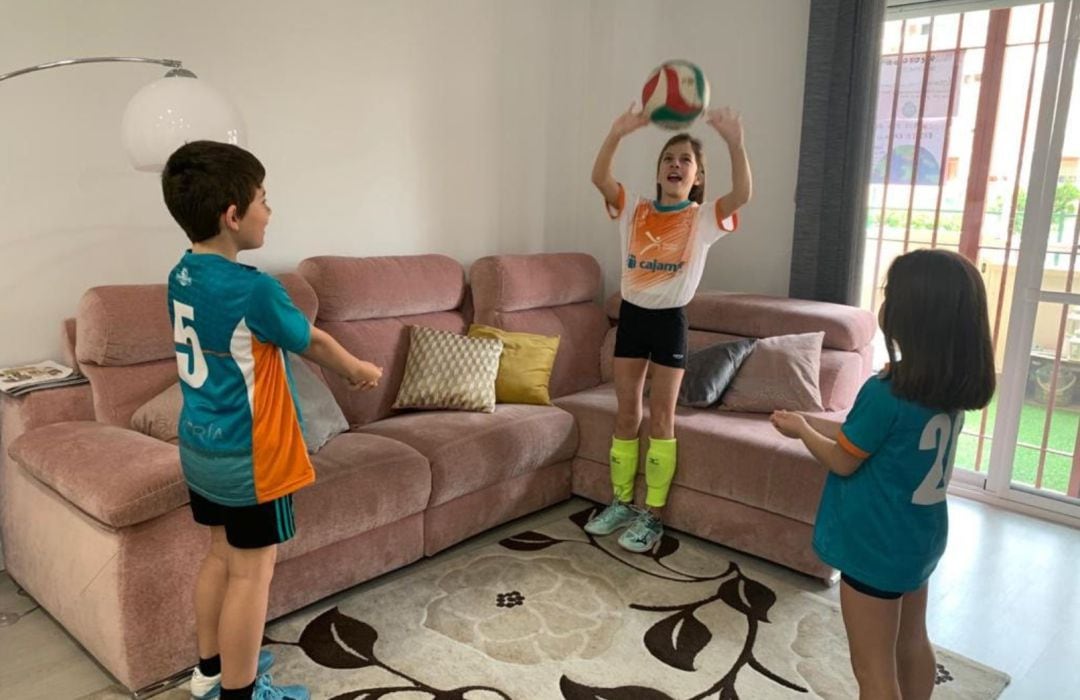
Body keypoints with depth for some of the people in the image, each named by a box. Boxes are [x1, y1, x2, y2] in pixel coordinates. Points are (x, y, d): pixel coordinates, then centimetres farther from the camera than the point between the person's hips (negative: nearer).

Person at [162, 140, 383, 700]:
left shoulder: (182, 276, 3)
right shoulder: (253, 289, -24)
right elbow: (313, 342, -8)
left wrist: (341, 366, 20)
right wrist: (360, 370, 11)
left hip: (199, 447, 9)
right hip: (247, 456, -9)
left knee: (221, 556, 22)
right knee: (252, 572, 6)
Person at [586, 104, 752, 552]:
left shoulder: (703, 218, -5)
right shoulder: (634, 210, 2)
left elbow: (743, 194, -24)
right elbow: (599, 177, -13)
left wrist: (734, 141, -37)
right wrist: (618, 132, -27)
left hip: (670, 320, -3)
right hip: (631, 315, 3)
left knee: (661, 418, 3)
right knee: (626, 413, 10)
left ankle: (653, 515, 15)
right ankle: (621, 502, 25)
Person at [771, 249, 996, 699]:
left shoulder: (886, 392, -27)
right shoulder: (953, 388, -2)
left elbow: (842, 461, -13)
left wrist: (801, 430, 4)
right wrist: (814, 423, 12)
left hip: (875, 544, -8)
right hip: (921, 536, 8)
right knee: (912, 643, 25)